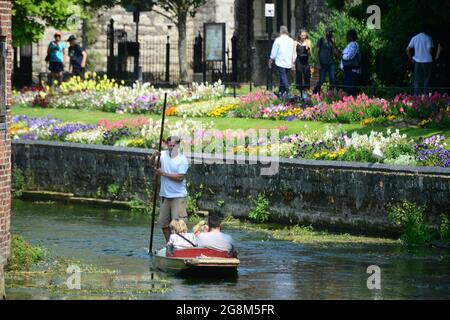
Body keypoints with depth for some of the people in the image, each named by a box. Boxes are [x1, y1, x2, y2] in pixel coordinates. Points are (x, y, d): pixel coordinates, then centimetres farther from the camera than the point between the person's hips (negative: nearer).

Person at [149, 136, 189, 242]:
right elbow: (152, 163, -9)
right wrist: (154, 156, -30)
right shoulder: (163, 155, 4)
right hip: (165, 195, 5)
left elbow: (180, 177, -16)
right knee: (164, 223, 12)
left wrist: (163, 173, -16)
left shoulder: (183, 160, -7)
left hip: (178, 196, -5)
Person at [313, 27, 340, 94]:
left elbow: (336, 54, 7)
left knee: (333, 80, -5)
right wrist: (318, 64, -9)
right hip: (323, 63, -4)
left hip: (331, 63, 4)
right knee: (321, 81, -4)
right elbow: (317, 52, -1)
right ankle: (314, 93, 10)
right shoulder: (321, 40, 3)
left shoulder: (332, 41, 14)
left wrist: (334, 43, -2)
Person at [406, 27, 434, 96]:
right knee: (426, 80, 6)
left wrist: (411, 58, 10)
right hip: (427, 61, -3)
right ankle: (425, 95, 6)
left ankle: (416, 95, 7)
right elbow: (430, 50, -16)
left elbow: (408, 49, 2)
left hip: (417, 62, 3)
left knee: (417, 80, 9)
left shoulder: (415, 38, 3)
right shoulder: (428, 38, -9)